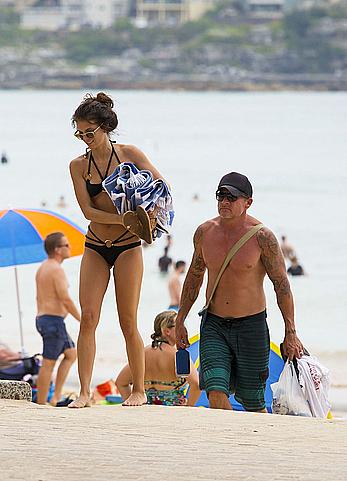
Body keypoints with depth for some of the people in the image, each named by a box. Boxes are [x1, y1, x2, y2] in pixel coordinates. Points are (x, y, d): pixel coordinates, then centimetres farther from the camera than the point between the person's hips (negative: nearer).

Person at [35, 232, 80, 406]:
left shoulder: (42, 267, 15)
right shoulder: (56, 269, -15)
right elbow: (65, 299, -20)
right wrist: (81, 320, -11)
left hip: (42, 318, 10)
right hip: (54, 320, -10)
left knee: (71, 353, 17)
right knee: (48, 364, -6)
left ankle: (56, 395, 9)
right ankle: (41, 404, -4)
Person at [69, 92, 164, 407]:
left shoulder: (129, 154, -1)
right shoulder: (79, 166, 3)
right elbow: (88, 211, -7)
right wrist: (124, 219, -21)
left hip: (127, 247, -2)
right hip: (95, 248, 2)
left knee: (128, 323, -1)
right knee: (88, 318, -8)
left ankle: (139, 391, 10)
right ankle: (85, 392, -9)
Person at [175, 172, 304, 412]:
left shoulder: (262, 237, -10)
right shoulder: (205, 232, 2)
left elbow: (282, 284, -5)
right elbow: (194, 275, 17)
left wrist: (290, 333, -8)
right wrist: (180, 320, 18)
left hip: (251, 326, -3)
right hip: (214, 325, 3)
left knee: (252, 401, 4)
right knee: (216, 394, -16)